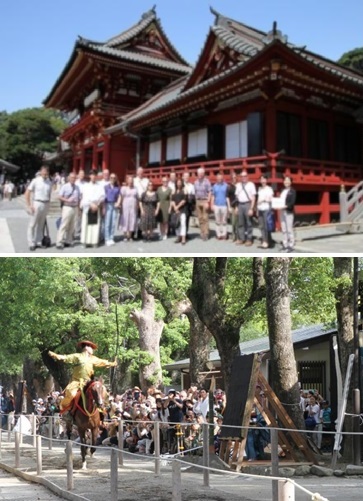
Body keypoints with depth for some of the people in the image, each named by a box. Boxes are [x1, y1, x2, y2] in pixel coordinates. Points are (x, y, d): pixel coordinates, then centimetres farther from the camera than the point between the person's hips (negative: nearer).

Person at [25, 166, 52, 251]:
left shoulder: (49, 183, 8)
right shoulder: (36, 181, -6)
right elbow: (27, 193, -6)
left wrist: (48, 205, 12)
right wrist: (29, 205, -11)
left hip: (46, 205, 4)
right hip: (37, 204, -4)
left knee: (41, 225, 11)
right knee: (32, 224, -2)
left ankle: (38, 242, 19)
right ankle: (31, 243, 2)